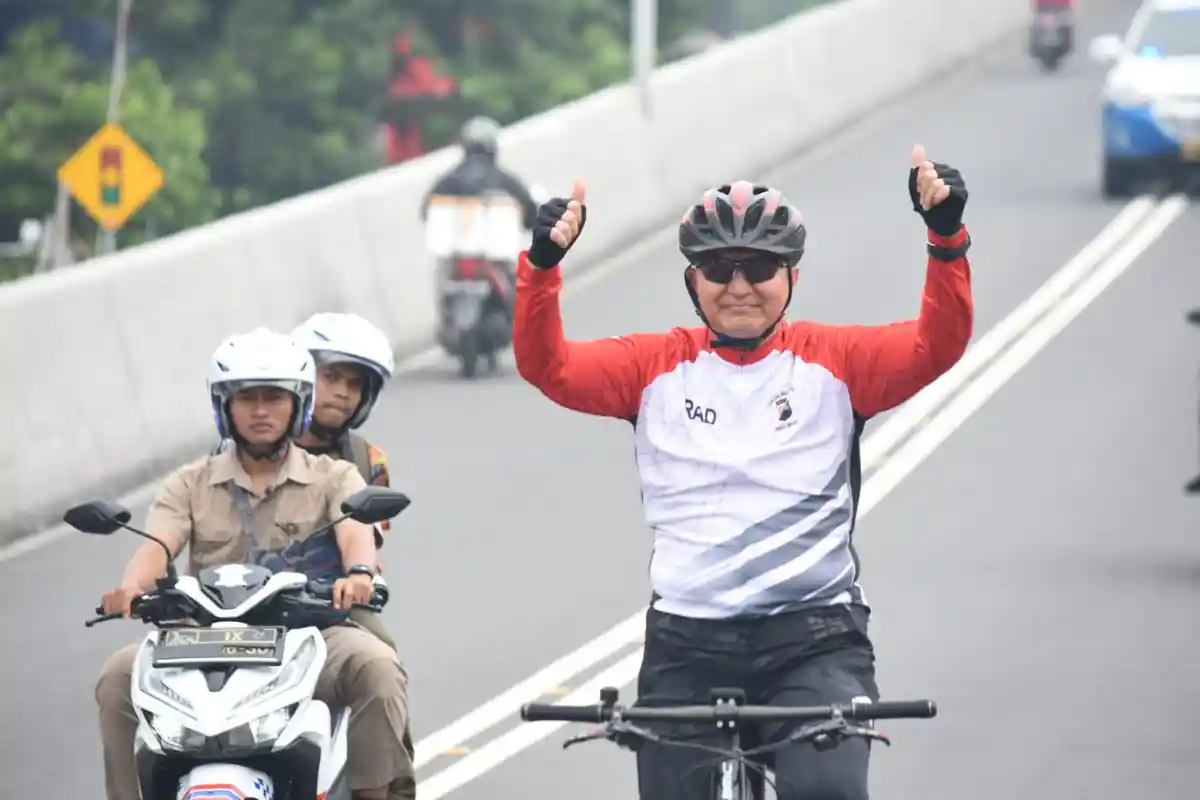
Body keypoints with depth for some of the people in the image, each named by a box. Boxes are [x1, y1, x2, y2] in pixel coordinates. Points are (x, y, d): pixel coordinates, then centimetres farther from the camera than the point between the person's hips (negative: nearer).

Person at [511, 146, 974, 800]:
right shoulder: (657, 366, 7)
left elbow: (937, 345, -9)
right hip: (687, 645, 2)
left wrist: (946, 235, -25)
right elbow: (548, 367, -4)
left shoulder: (833, 360, 5)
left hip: (815, 640, -2)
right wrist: (543, 262, -21)